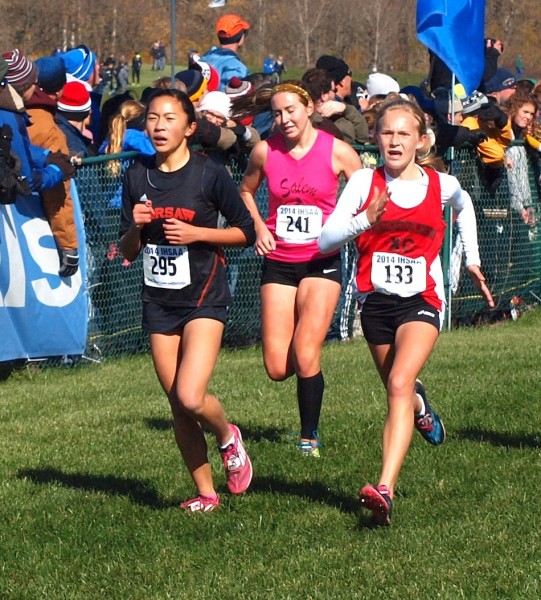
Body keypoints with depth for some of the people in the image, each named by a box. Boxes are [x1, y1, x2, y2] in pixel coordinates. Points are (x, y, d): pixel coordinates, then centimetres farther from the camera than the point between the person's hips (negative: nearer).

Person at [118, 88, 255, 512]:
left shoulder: (209, 174, -7)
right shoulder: (137, 178, 6)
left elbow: (245, 231, -1)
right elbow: (127, 251, 10)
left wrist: (196, 233, -14)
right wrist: (136, 227, -11)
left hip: (204, 298, -5)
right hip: (158, 301, 5)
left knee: (190, 397, -19)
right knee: (178, 408, 5)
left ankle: (228, 437, 13)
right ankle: (205, 493, 19)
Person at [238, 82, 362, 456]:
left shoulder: (337, 152, -6)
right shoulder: (265, 152, 0)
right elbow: (246, 192, 19)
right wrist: (259, 227, 2)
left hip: (322, 262, -3)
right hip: (278, 263, 3)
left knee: (305, 358, -15)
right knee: (278, 368, -3)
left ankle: (310, 437, 4)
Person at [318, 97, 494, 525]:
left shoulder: (441, 185, -1)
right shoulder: (365, 182, -4)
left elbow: (464, 208, 26)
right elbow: (325, 241, -12)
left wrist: (472, 259, 23)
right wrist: (365, 220, -28)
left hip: (422, 301, -2)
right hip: (376, 301, 2)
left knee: (400, 385, -24)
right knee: (401, 392, 18)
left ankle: (385, 490, -36)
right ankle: (421, 409, 59)